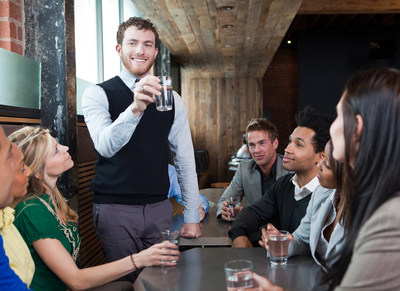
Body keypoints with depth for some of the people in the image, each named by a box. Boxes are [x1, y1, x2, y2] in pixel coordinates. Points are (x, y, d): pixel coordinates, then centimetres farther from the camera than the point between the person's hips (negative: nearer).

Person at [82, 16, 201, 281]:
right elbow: (106, 146, -20)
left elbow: (185, 159, 6)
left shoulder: (172, 100, 6)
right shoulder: (98, 95, -3)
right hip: (115, 209, -3)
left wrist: (192, 216, 4)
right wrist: (135, 108, -37)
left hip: (159, 207, 3)